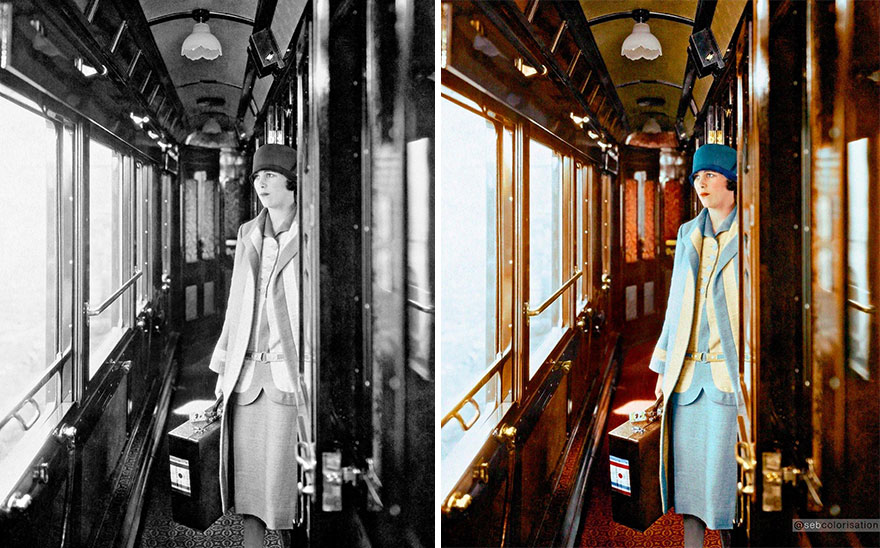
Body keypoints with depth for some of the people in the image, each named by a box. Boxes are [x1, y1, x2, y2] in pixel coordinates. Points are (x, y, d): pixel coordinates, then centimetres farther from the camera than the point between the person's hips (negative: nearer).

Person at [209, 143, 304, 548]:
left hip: (288, 374, -5)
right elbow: (236, 306, 16)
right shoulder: (248, 235, 11)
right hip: (246, 372, 5)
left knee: (283, 474, 2)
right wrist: (224, 368, 16)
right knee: (246, 472, 13)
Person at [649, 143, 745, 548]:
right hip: (687, 373, 5)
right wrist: (665, 366, 13)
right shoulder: (688, 234, 11)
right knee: (689, 468, 12)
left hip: (729, 373, -5)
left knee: (724, 470, 3)